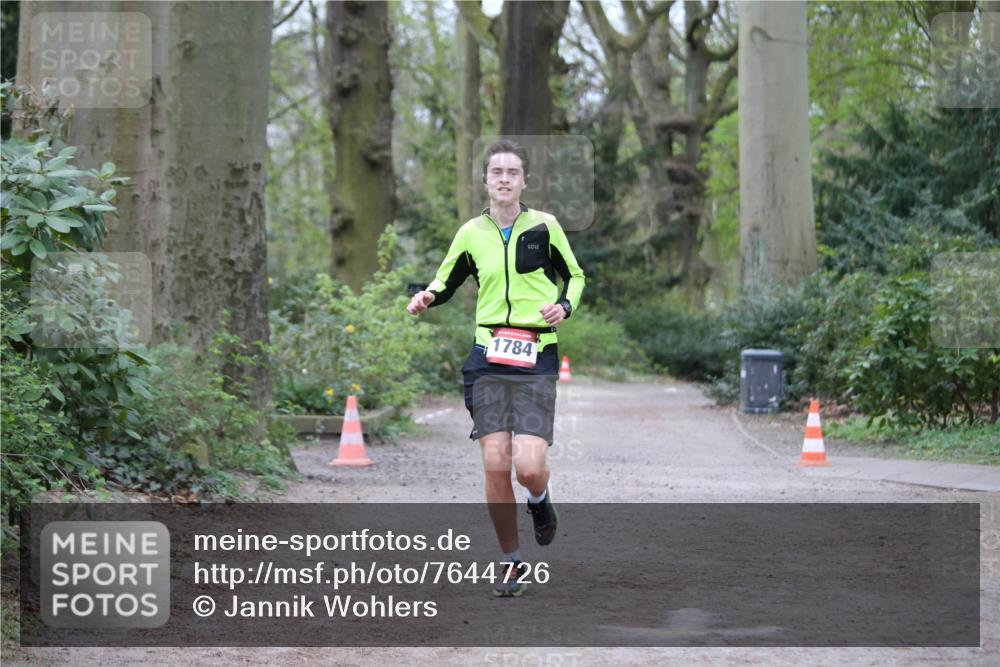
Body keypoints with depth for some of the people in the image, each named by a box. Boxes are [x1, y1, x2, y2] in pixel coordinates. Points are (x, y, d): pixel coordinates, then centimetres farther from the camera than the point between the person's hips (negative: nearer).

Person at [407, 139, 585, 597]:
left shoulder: (544, 226, 3)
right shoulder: (471, 233, 8)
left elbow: (574, 276, 15)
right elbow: (445, 283, 20)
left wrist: (564, 306, -6)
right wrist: (427, 297, -3)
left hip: (536, 359, -2)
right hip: (488, 359, 2)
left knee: (529, 467, -14)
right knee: (495, 466, -6)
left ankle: (539, 500, 24)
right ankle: (511, 563, 11)